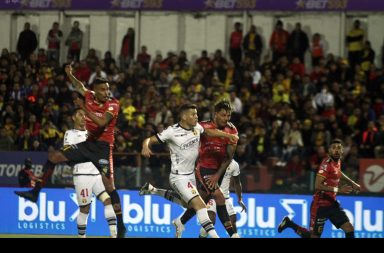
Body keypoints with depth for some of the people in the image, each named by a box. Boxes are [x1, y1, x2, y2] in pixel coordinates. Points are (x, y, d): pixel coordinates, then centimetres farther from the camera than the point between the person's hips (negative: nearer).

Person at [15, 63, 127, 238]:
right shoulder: (89, 96, 2)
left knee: (108, 184, -16)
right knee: (54, 157, 1)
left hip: (103, 147, -6)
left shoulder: (113, 104, -13)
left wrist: (84, 108, -33)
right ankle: (35, 192, 10)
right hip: (88, 143, 6)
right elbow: (79, 86, 24)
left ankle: (121, 226, -12)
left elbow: (102, 122, -30)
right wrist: (70, 75, 10)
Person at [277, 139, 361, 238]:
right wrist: (338, 189, -33)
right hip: (320, 205, -8)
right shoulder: (327, 163, -21)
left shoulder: (337, 161, 5)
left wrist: (352, 183, 28)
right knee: (314, 236, 1)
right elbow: (318, 185, -30)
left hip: (332, 204, 8)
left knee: (349, 229, -4)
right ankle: (289, 223, 22)